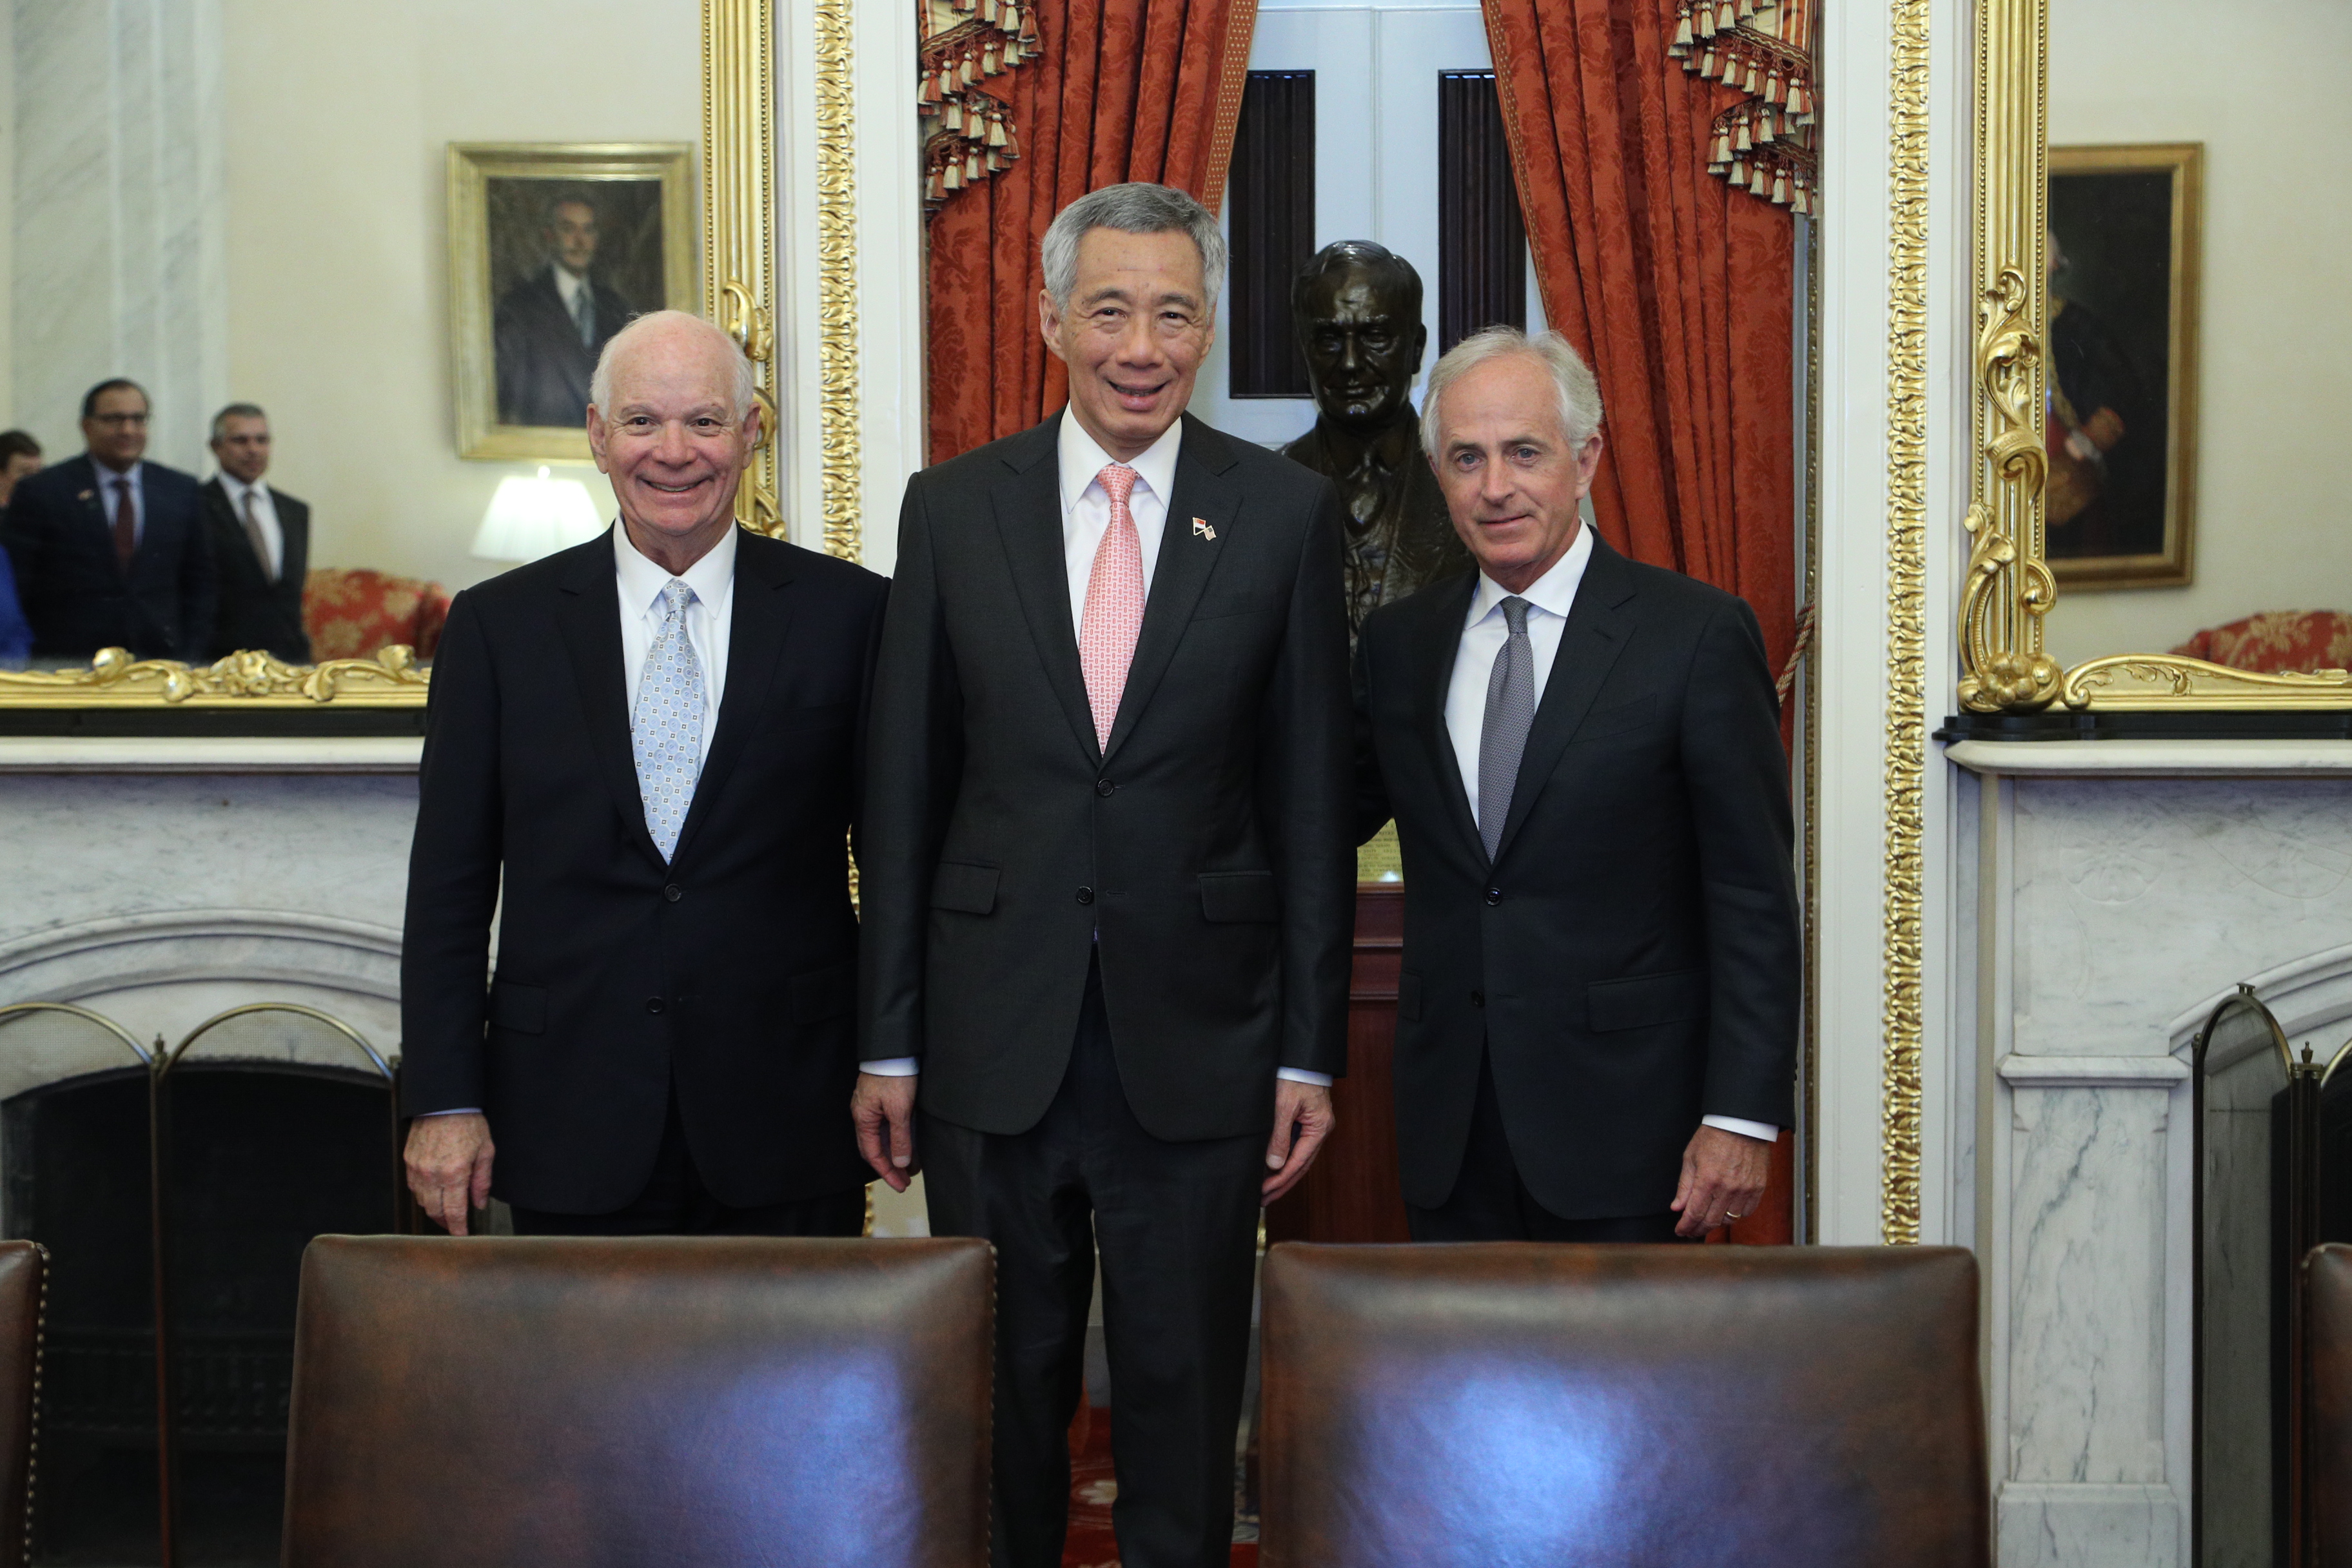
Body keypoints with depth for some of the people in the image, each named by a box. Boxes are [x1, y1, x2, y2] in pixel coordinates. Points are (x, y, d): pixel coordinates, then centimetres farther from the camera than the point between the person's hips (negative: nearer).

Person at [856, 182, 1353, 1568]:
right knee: (1003, 1393, 12)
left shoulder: (1287, 515, -1)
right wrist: (890, 1041, 3)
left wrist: (1312, 1052, -1)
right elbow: (904, 793, 4)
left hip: (1198, 1038, -1)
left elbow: (1312, 802, 1)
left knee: (1185, 1396, 9)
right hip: (996, 1037, 1)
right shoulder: (954, 508, 3)